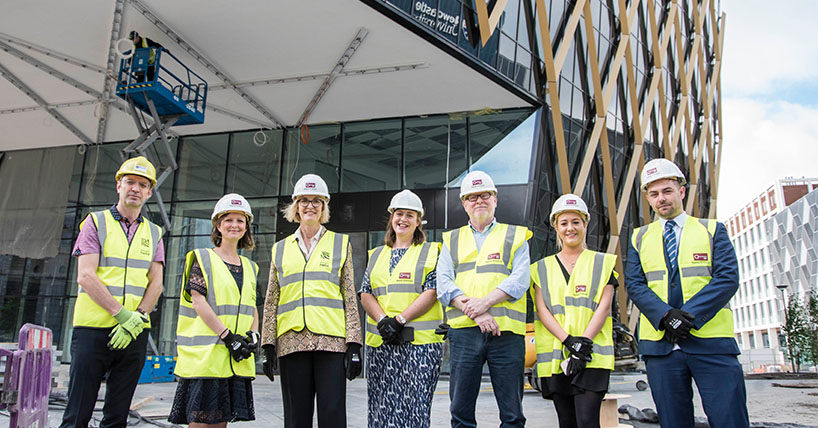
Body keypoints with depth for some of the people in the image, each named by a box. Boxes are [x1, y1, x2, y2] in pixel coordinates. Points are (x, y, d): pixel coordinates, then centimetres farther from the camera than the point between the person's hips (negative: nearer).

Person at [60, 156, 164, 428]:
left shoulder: (153, 233, 14)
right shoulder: (96, 223, 4)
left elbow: (156, 284, 6)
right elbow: (85, 277, -7)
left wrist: (138, 317, -11)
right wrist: (121, 313, -16)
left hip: (134, 333, 3)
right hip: (93, 327, -3)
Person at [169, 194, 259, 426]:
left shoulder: (249, 267, 17)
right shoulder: (202, 259, 1)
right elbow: (198, 302, -9)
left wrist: (253, 335, -3)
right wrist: (228, 336, -15)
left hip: (237, 359, 5)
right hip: (205, 355, -5)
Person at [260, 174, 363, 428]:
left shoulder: (340, 244, 12)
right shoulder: (280, 249, 17)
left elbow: (350, 297, 6)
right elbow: (271, 301, 15)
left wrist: (354, 345, -2)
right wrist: (268, 345, 6)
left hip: (331, 340, -2)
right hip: (292, 341, 2)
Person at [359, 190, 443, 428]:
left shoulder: (430, 252, 7)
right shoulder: (377, 255, 19)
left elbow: (431, 292, -5)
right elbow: (365, 293, 10)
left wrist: (399, 320, -14)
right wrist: (382, 320, -9)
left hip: (420, 341, -4)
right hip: (380, 342, 4)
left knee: (414, 405, -8)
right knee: (380, 406, 5)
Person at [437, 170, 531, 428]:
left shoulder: (515, 237, 13)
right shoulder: (452, 240, 17)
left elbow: (520, 280, -2)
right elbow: (443, 284, 3)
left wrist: (485, 302, -16)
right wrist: (474, 311, -12)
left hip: (506, 331, -1)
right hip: (463, 331, 2)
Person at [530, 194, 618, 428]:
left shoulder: (603, 263, 9)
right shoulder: (542, 268, 13)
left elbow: (604, 307, -1)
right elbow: (542, 310, 2)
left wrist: (583, 343, -14)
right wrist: (568, 340, -12)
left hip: (592, 355, -2)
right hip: (555, 357, 2)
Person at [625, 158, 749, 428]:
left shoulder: (713, 230, 10)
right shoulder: (639, 238, 15)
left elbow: (728, 278, -3)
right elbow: (634, 284, 4)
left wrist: (688, 316, -15)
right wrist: (665, 316, -14)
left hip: (712, 343, -1)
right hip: (660, 344, 2)